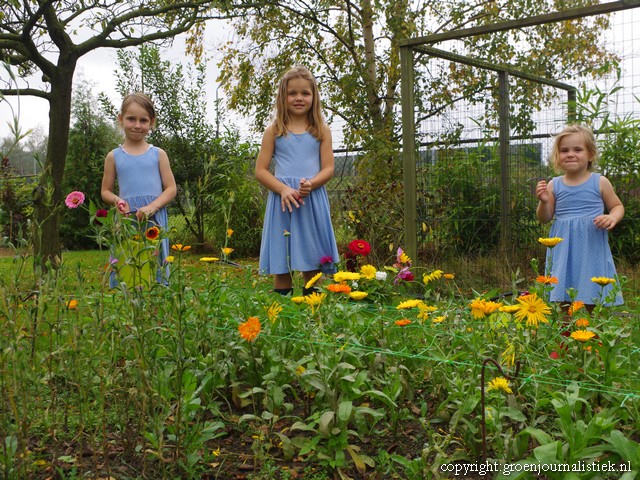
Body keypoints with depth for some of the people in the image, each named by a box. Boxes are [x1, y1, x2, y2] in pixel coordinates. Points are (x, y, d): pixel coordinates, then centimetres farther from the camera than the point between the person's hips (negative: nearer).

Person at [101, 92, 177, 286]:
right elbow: (106, 191, 14)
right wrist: (117, 200, -9)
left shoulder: (158, 154, 6)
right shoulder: (114, 156, 8)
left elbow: (171, 188, 3)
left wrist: (152, 207, -13)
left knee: (155, 271, 2)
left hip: (154, 220, 0)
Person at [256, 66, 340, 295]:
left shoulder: (322, 130, 8)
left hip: (313, 200, 1)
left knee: (312, 264, 5)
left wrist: (310, 184, -17)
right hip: (282, 199, 0)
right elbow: (260, 170, 3)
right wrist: (283, 189, -14)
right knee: (280, 264, 2)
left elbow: (328, 169, 3)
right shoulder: (274, 131, 6)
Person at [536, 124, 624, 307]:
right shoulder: (554, 185, 2)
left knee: (594, 302, 3)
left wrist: (612, 218, -11)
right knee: (563, 303, 2)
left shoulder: (600, 182, -1)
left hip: (592, 248, -1)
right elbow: (545, 218, 8)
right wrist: (544, 202, -11)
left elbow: (617, 206, 10)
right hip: (564, 249, 1)